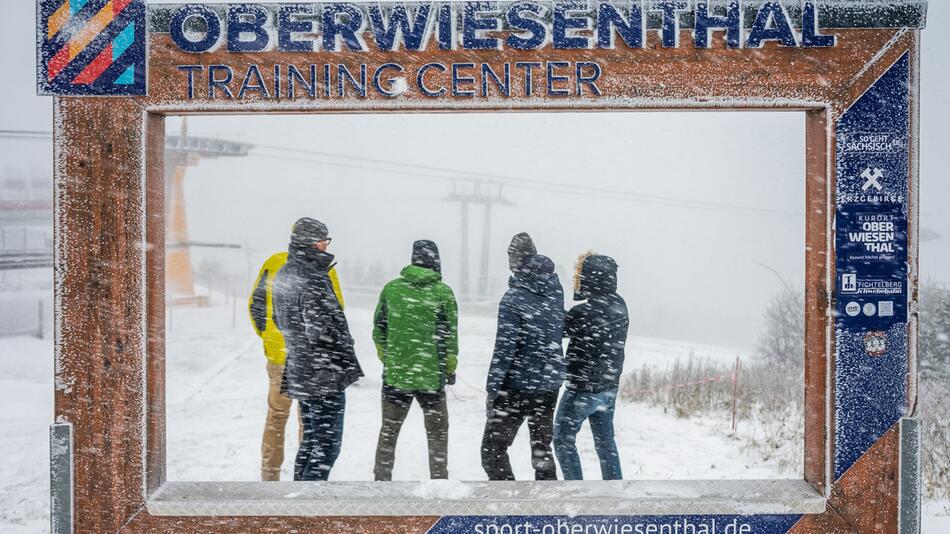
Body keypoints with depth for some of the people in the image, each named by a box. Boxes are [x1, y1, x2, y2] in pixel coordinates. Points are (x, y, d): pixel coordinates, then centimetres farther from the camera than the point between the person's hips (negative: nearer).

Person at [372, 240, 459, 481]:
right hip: (431, 375, -2)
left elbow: (378, 328, 6)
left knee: (389, 430, 15)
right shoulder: (443, 292, -6)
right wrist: (451, 368, 9)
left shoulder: (391, 288, 0)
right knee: (437, 432, 13)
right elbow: (450, 334, -4)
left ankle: (381, 479, 17)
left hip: (395, 373, 2)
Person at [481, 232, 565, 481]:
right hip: (550, 384, 6)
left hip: (517, 386, -6)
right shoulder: (554, 288, -2)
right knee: (542, 447, 20)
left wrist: (492, 389, -11)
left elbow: (505, 348, -18)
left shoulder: (514, 299, -18)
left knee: (493, 449, 5)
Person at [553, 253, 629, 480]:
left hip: (583, 389, -7)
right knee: (605, 440, 20)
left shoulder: (583, 313, -26)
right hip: (609, 387, 7)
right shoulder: (619, 305, -2)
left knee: (563, 439, 10)